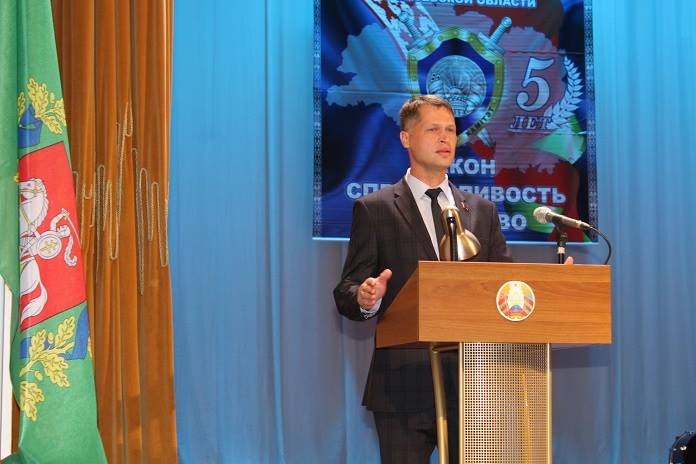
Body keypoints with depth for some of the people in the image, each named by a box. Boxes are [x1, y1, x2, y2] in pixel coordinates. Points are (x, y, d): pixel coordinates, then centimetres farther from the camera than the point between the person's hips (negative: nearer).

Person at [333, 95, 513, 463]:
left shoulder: (482, 211, 16)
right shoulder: (374, 210, 4)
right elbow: (346, 291, 0)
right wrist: (365, 299, -24)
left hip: (471, 382, 4)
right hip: (404, 383, -3)